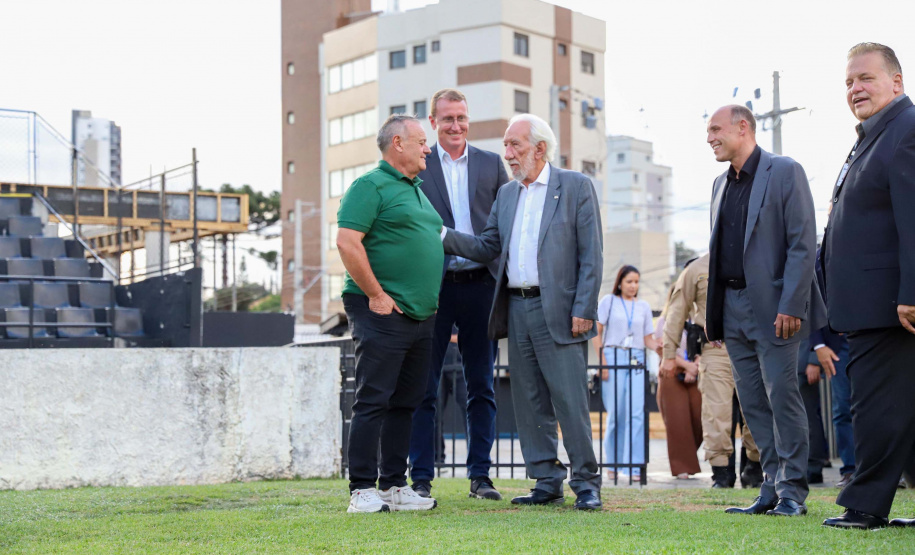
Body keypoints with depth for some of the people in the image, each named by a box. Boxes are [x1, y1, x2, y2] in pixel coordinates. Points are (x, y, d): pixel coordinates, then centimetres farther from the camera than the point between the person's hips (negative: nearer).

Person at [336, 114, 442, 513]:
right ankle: (362, 491, -4)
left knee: (405, 402, 10)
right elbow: (347, 242, -16)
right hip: (383, 313, -9)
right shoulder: (371, 186, -7)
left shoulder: (417, 191, 21)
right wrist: (377, 295, -16)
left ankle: (394, 486, 16)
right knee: (373, 400, -7)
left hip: (421, 314, 9)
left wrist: (432, 298, 18)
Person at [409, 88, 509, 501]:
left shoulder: (491, 164, 11)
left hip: (480, 285, 2)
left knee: (481, 387, 6)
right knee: (424, 388, 1)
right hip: (432, 285, -2)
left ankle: (480, 476, 13)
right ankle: (421, 478, 6)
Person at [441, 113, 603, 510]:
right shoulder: (506, 194, 17)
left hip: (557, 311, -6)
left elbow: (591, 253, -5)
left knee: (570, 399, -6)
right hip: (516, 309, 6)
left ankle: (586, 482, 3)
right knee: (529, 402, 8)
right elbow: (487, 247, 13)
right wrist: (442, 235, -2)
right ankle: (547, 483, 15)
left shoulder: (575, 186, 0)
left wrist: (583, 310, -13)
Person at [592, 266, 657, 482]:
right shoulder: (609, 301, 7)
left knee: (637, 412, -11)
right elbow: (597, 333, 4)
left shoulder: (643, 307, 16)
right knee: (616, 413, -2)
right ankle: (613, 464, 11)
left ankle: (633, 466, -13)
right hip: (613, 358, -2)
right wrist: (603, 362, -5)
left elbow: (648, 338, 15)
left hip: (637, 360, 2)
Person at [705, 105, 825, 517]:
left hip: (771, 308, -7)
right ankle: (773, 487, 14)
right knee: (752, 401, 8)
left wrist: (790, 306, -18)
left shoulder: (785, 172, -5)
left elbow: (803, 244, -11)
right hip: (732, 308, 7)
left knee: (782, 397, -5)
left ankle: (793, 491, 2)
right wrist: (711, 311, 12)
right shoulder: (721, 184, 16)